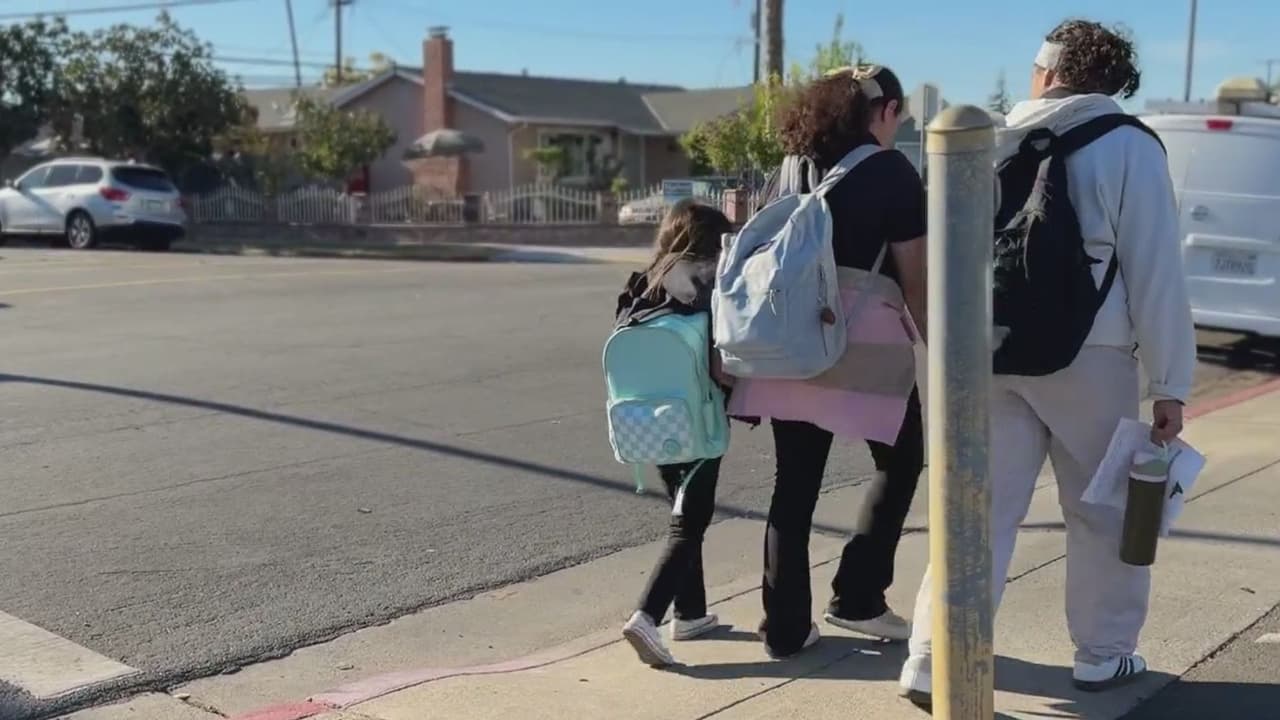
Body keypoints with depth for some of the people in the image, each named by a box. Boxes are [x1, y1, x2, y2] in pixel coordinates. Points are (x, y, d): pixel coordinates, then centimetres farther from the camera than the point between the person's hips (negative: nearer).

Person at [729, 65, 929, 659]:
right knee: (899, 462, 15)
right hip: (865, 341, -5)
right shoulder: (890, 171, -2)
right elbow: (914, 277, -4)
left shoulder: (795, 165, 14)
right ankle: (857, 598, 13)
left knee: (795, 483, 9)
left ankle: (785, 627, 12)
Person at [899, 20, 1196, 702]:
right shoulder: (1130, 146, -3)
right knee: (1102, 510, 14)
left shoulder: (995, 143, 9)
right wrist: (1170, 382, -4)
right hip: (1088, 355, -3)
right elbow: (1155, 272, -7)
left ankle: (933, 663, 2)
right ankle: (1102, 655, 26)